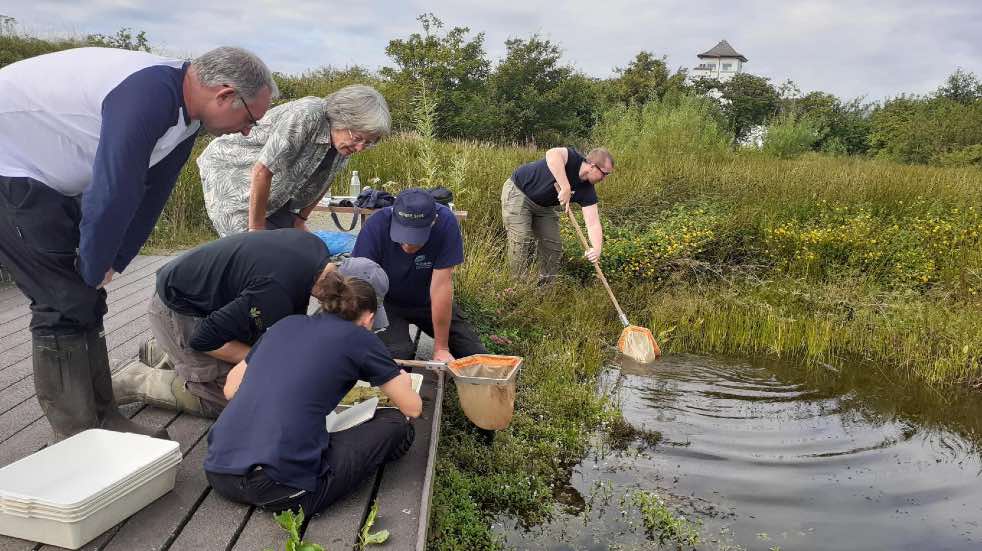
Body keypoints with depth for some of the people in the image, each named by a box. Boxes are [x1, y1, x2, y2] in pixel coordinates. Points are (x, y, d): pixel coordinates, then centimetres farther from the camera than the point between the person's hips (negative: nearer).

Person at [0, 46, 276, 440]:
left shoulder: (185, 113, 0)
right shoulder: (150, 95, -32)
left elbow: (151, 194, 5)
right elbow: (113, 194, -29)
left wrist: (112, 263, 3)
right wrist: (95, 267, -14)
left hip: (51, 181, 10)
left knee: (84, 300, 10)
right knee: (66, 304, -11)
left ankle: (103, 421, 19)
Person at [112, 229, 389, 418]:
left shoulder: (317, 247, -11)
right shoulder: (277, 294, -38)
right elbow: (206, 338, -26)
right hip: (177, 310, -9)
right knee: (229, 397, -10)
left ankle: (160, 354, 23)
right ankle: (134, 380, 3)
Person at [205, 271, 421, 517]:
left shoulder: (287, 324, 16)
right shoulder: (358, 338, 3)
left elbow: (230, 389, 24)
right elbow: (413, 408, 12)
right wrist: (400, 382, 33)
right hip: (280, 490, -6)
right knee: (396, 425, 10)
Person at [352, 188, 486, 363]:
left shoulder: (445, 222, -29)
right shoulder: (376, 225, -30)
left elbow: (441, 285, -28)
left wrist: (441, 348, -23)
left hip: (427, 301, 1)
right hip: (387, 301, -1)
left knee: (476, 354, -8)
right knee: (398, 354, -25)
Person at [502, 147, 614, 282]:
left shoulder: (587, 191, -10)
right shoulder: (572, 158, -26)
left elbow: (593, 223, -16)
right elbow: (552, 154, -49)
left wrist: (597, 248, -34)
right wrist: (565, 188, -48)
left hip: (544, 206, 7)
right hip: (518, 192, -7)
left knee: (553, 246, 2)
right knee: (522, 241, -16)